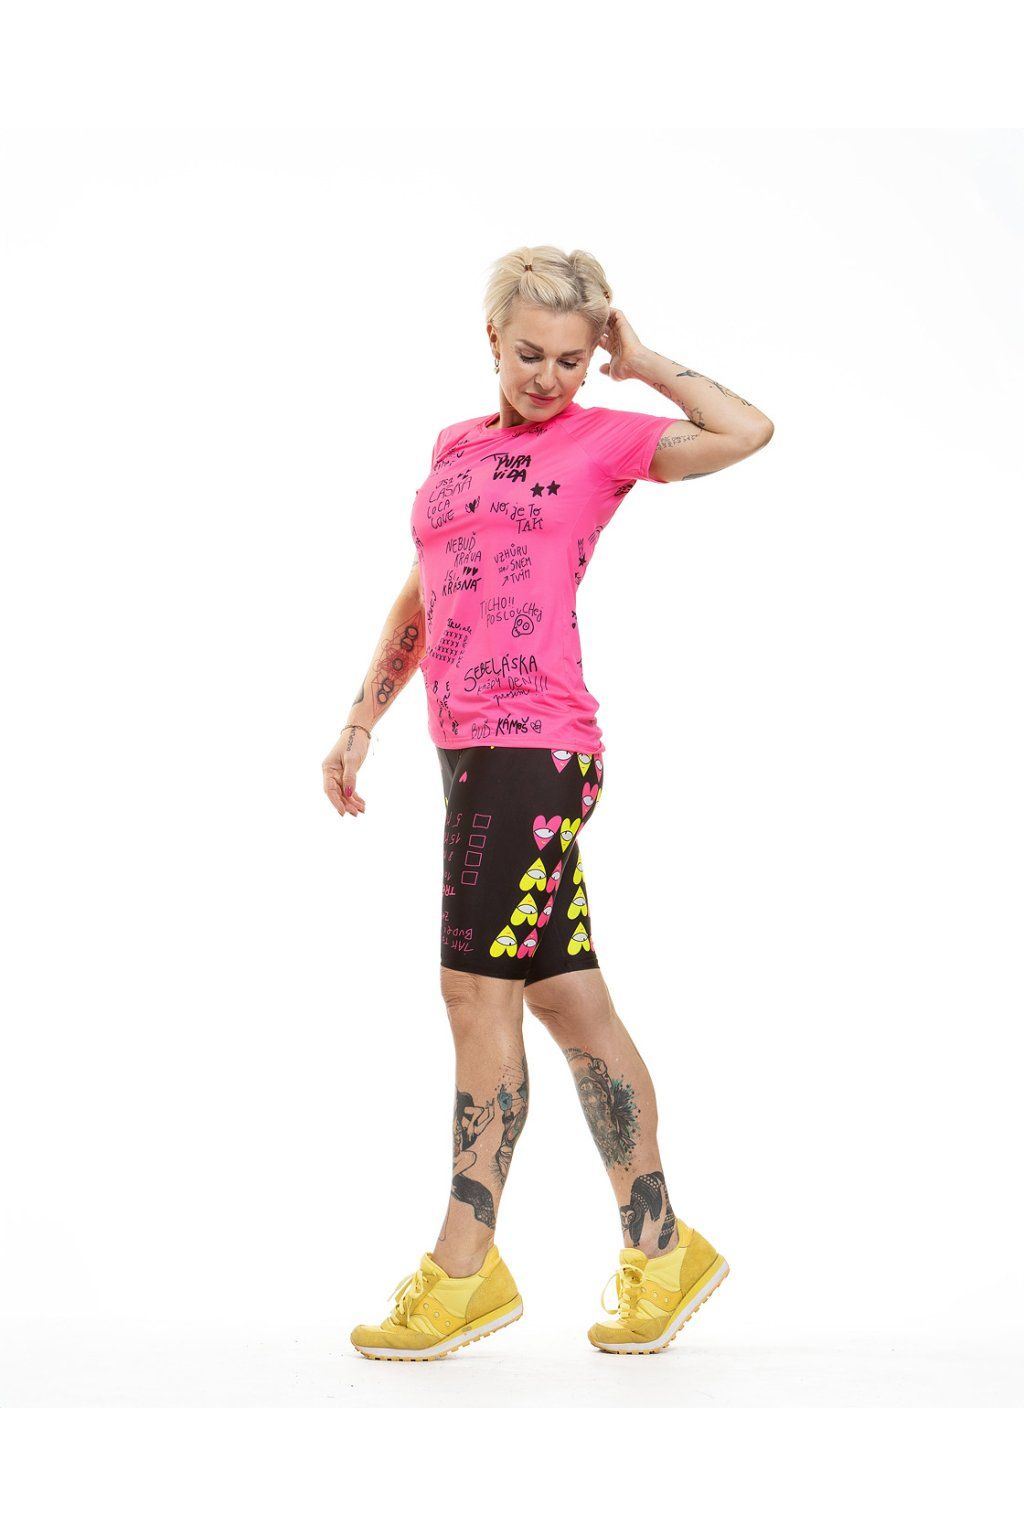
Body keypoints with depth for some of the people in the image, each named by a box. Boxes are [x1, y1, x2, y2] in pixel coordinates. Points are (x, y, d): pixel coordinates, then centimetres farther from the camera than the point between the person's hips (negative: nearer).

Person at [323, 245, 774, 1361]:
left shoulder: (602, 438, 2)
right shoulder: (456, 449, 20)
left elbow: (746, 433, -12)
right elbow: (419, 601, 26)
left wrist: (641, 364, -1)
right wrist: (361, 721, 22)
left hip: (533, 742, -7)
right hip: (472, 743, 7)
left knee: (478, 986, -7)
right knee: (565, 998, 8)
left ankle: (463, 1268, 2)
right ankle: (659, 1250, 14)